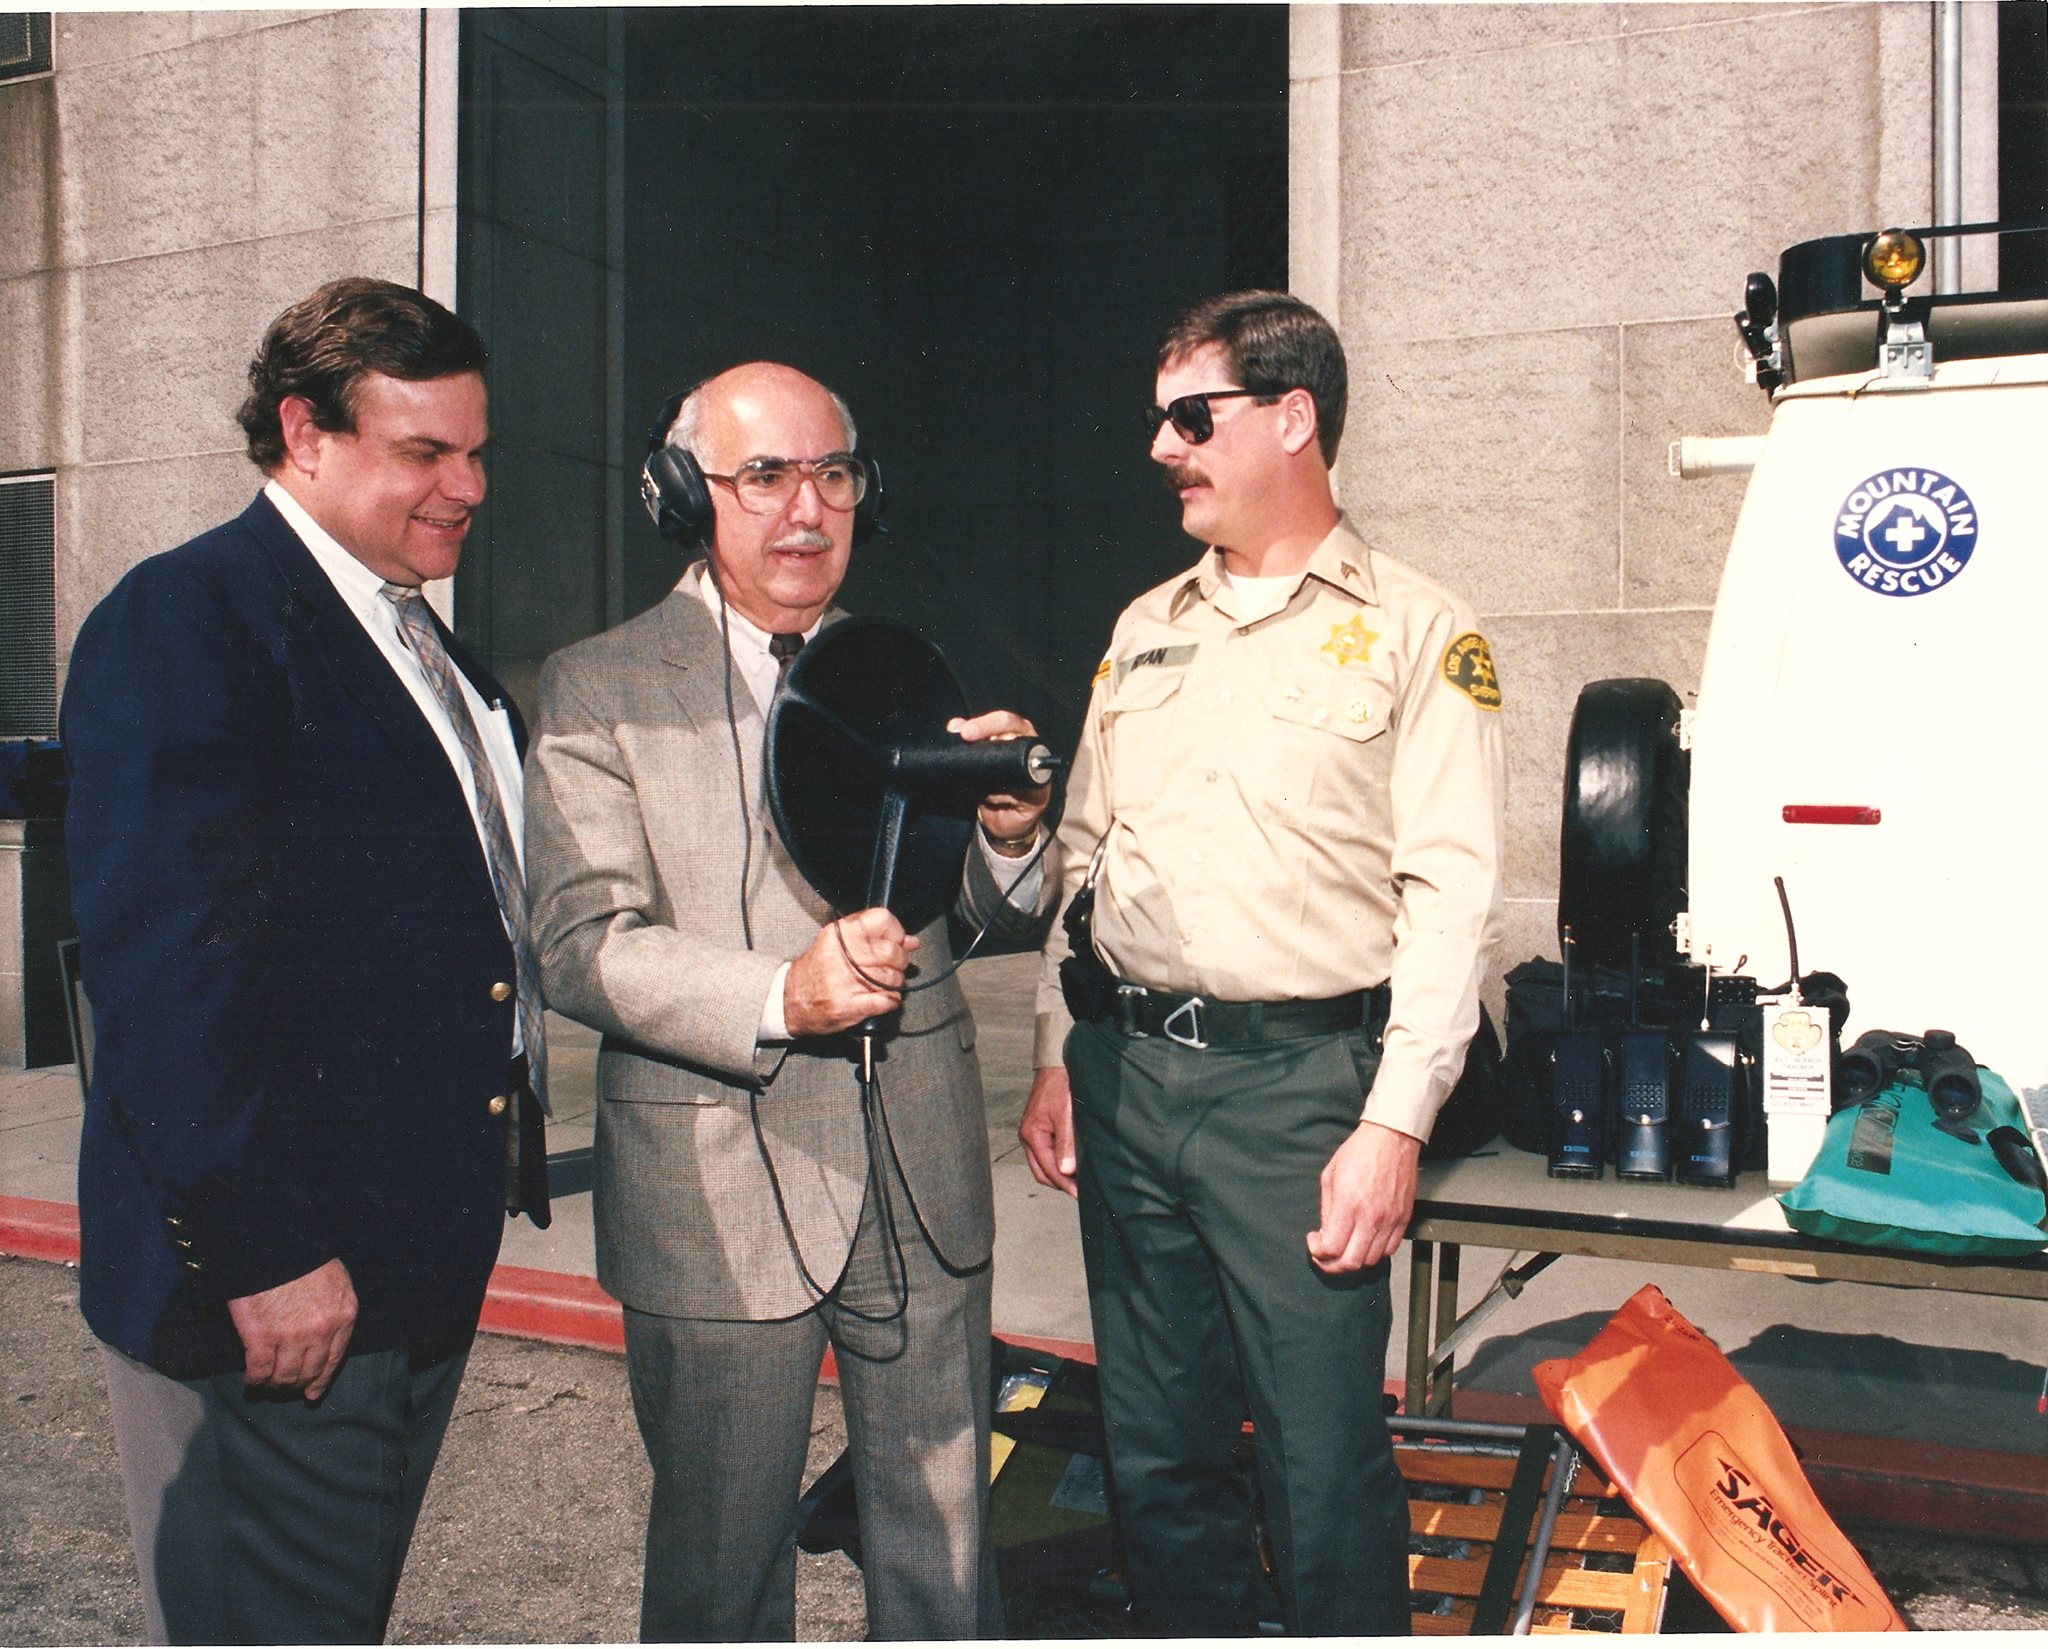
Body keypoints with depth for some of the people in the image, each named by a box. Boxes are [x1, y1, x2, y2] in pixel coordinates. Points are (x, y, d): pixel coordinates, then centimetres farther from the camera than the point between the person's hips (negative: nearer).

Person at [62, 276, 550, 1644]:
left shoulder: (424, 646, 15)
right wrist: (261, 1255, -22)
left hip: (424, 1261, 9)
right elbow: (161, 960, -22)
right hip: (274, 1287, -8)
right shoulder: (185, 620, -14)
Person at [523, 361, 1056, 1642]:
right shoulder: (598, 690, -2)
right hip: (718, 1191, -3)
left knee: (946, 1546, 14)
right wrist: (777, 997, -27)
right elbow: (581, 943, -12)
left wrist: (1011, 836, -12)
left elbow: (1009, 924, 12)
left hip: (925, 1186, 4)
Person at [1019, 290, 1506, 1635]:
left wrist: (1394, 1125, -15)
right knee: (1157, 1450, 15)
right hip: (1123, 1074, 6)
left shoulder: (1415, 632, -3)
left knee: (1326, 1470, 1)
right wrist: (1058, 1062, 11)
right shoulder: (1147, 628, 15)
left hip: (1296, 1082, -5)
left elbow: (1453, 895, -9)